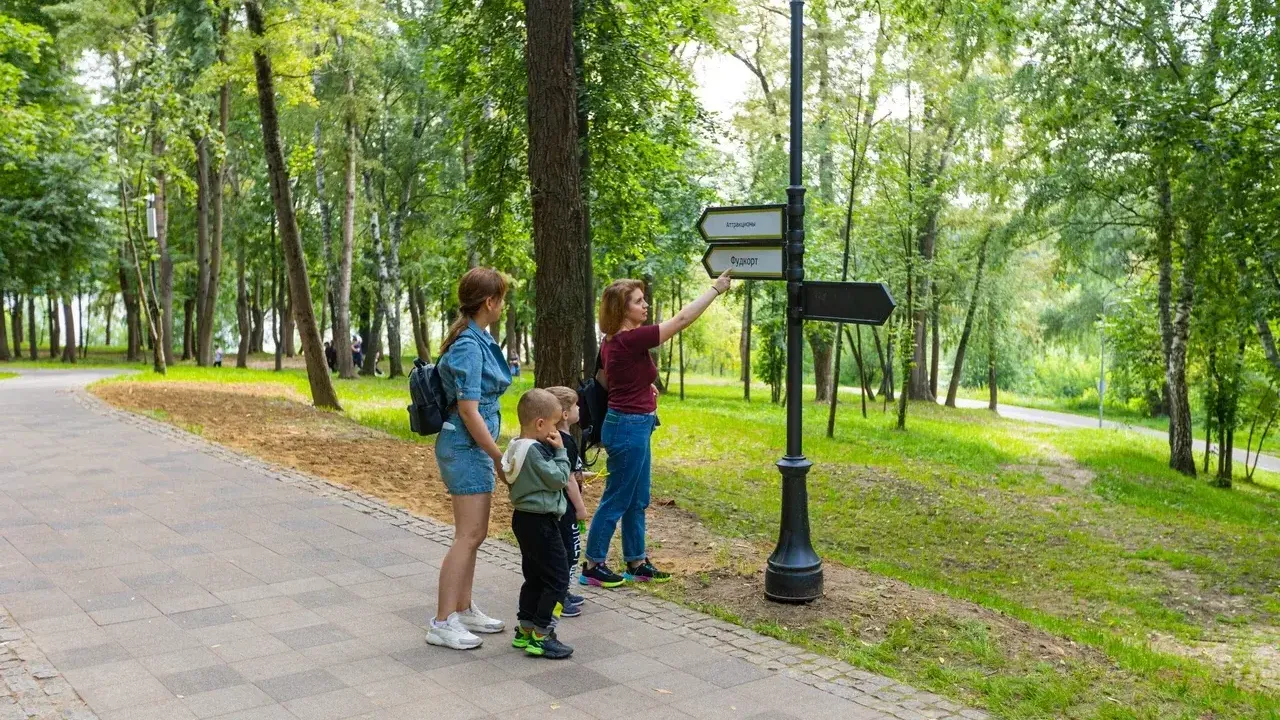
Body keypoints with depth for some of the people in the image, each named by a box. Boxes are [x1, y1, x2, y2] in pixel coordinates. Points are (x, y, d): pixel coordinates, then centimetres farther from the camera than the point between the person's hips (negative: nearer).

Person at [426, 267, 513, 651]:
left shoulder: (479, 340, 11)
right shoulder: (469, 346, -19)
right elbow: (468, 411, -21)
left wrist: (494, 453, 20)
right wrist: (499, 458, -15)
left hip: (474, 446, 10)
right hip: (466, 446, -10)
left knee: (473, 534, 15)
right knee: (469, 535, -7)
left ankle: (463, 610, 26)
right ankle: (442, 623, -1)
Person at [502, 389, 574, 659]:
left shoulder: (517, 447, 8)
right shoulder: (534, 450, -22)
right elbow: (559, 478, -19)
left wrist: (554, 450, 10)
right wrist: (560, 451, -11)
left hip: (524, 518, 10)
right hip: (540, 522, -10)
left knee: (534, 576, 18)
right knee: (558, 577, -3)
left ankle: (525, 631, 25)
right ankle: (541, 637, 0)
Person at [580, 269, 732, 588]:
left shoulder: (613, 342, 7)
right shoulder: (632, 339, -21)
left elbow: (602, 379, 23)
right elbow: (683, 319, -18)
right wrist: (716, 288, -11)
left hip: (633, 426, 10)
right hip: (629, 427, -10)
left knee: (637, 500, 16)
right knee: (616, 500, 1)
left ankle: (636, 564, 25)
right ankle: (592, 567, 11)